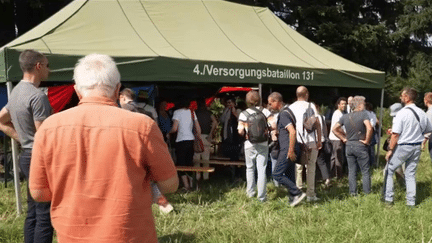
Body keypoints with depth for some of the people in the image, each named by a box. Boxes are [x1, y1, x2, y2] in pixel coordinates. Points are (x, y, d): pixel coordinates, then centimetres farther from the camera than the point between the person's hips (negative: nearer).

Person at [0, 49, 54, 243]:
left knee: (33, 212, 17)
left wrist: (22, 138, 15)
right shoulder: (38, 96, -19)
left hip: (26, 156, 10)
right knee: (45, 215, -3)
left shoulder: (17, 91, 11)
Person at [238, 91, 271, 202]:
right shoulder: (265, 111, -3)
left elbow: (240, 131, -9)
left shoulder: (243, 114, -5)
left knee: (250, 168, 17)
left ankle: (251, 192, 25)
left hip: (249, 145, 0)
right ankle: (261, 196, 2)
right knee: (262, 170, 2)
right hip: (263, 144, 0)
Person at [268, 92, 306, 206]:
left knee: (276, 174, -8)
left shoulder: (283, 114, -16)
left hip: (287, 150, -10)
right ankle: (295, 197, 17)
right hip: (288, 149, 10)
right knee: (289, 175, 13)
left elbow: (292, 132, -25)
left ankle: (298, 193, -5)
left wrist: (291, 151, -24)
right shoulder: (286, 111, 16)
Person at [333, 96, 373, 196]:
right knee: (365, 171, 6)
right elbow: (369, 128, -24)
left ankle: (352, 192, 14)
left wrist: (344, 138, 8)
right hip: (360, 146, -5)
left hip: (349, 146, 5)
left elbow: (335, 129, 6)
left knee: (351, 171, 11)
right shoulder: (363, 114, -10)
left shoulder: (345, 116, 5)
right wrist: (367, 140, -13)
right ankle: (367, 192, 9)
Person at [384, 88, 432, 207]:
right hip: (417, 147, 6)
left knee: (389, 171, 8)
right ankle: (411, 202, 18)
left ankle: (388, 198, 8)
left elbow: (395, 134, -19)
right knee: (411, 174, 15)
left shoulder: (402, 113, -17)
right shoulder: (422, 113, 3)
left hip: (403, 147, -6)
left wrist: (390, 149, -12)